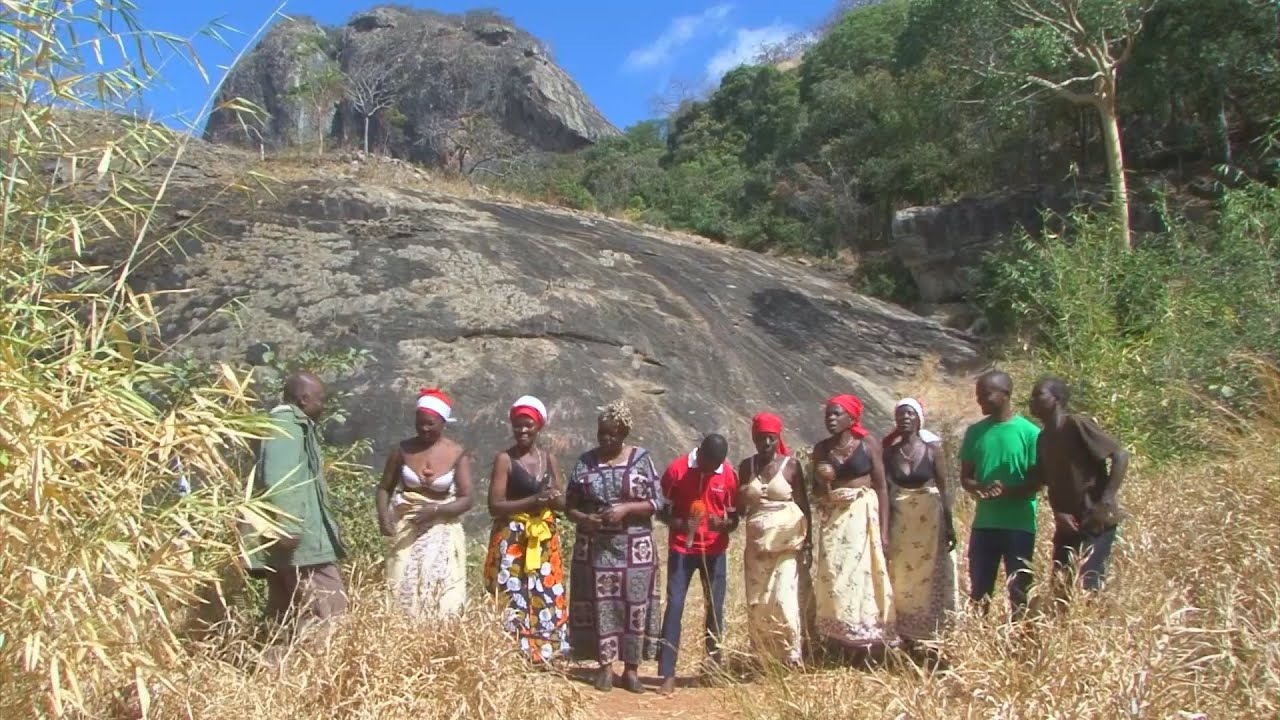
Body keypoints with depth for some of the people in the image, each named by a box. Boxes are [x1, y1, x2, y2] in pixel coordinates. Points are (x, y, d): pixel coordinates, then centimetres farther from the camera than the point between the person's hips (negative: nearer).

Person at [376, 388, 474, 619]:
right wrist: (383, 517, -11)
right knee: (403, 588, -6)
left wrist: (435, 510, -21)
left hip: (442, 531, -1)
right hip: (406, 529, 1)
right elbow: (384, 487, 7)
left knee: (440, 589, -9)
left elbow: (466, 500, -5)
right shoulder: (403, 449, 2)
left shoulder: (458, 454, -3)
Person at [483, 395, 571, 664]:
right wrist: (532, 501, -19)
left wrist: (553, 498, -10)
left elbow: (562, 504, 13)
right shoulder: (504, 459, -5)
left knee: (546, 598, 7)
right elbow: (495, 506, -11)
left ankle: (543, 654, 17)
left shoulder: (549, 459, 10)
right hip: (512, 541, -5)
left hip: (545, 540, 5)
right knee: (512, 600, -7)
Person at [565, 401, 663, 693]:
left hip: (634, 549, -1)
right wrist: (583, 519, -14)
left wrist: (626, 508, -16)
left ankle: (632, 668, 14)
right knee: (599, 605, 3)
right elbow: (570, 504, 7)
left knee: (633, 605, 2)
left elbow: (657, 502, -2)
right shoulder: (586, 461, 4)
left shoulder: (641, 458, -1)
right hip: (595, 548, 1)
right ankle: (605, 665, 15)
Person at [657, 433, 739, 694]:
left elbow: (734, 518, 2)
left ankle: (714, 667, 21)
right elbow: (662, 510, -2)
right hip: (682, 548, -2)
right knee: (674, 606, -7)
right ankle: (668, 675, -5)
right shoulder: (676, 469, -10)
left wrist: (723, 525, -21)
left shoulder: (729, 475, -5)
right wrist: (679, 524, -22)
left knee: (715, 607, 7)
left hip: (714, 550, 2)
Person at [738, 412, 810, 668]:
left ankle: (791, 658, -1)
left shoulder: (791, 465, -2)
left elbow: (804, 505, 1)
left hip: (787, 541, -3)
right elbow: (740, 505, 14)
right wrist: (742, 498, -8)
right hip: (757, 541, 3)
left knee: (783, 599, -11)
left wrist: (807, 542, -3)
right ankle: (761, 658, 12)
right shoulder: (746, 466, 6)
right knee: (756, 602, 3)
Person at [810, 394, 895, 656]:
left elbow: (881, 488, -2)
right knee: (832, 578, 1)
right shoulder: (821, 449, 7)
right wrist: (822, 480, -8)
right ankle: (839, 642, 8)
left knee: (861, 576, -5)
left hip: (862, 517, -3)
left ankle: (863, 644, 4)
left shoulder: (868, 444, -2)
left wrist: (883, 529, -7)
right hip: (832, 519, 3)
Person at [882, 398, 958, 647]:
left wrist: (949, 525, -7)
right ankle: (905, 636, 11)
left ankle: (932, 635, 7)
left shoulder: (932, 447, -4)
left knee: (931, 577, 1)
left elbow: (944, 488, -2)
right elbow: (884, 490, 4)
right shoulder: (889, 451, 1)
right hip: (900, 522, 2)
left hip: (930, 521, -2)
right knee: (901, 579, 4)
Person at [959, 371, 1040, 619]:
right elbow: (965, 477, 10)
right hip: (984, 522, 4)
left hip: (1019, 524, -4)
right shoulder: (975, 431, 8)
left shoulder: (1028, 432, -5)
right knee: (978, 590, 8)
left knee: (1019, 590, 3)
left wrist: (1007, 491, -23)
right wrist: (979, 489, -13)